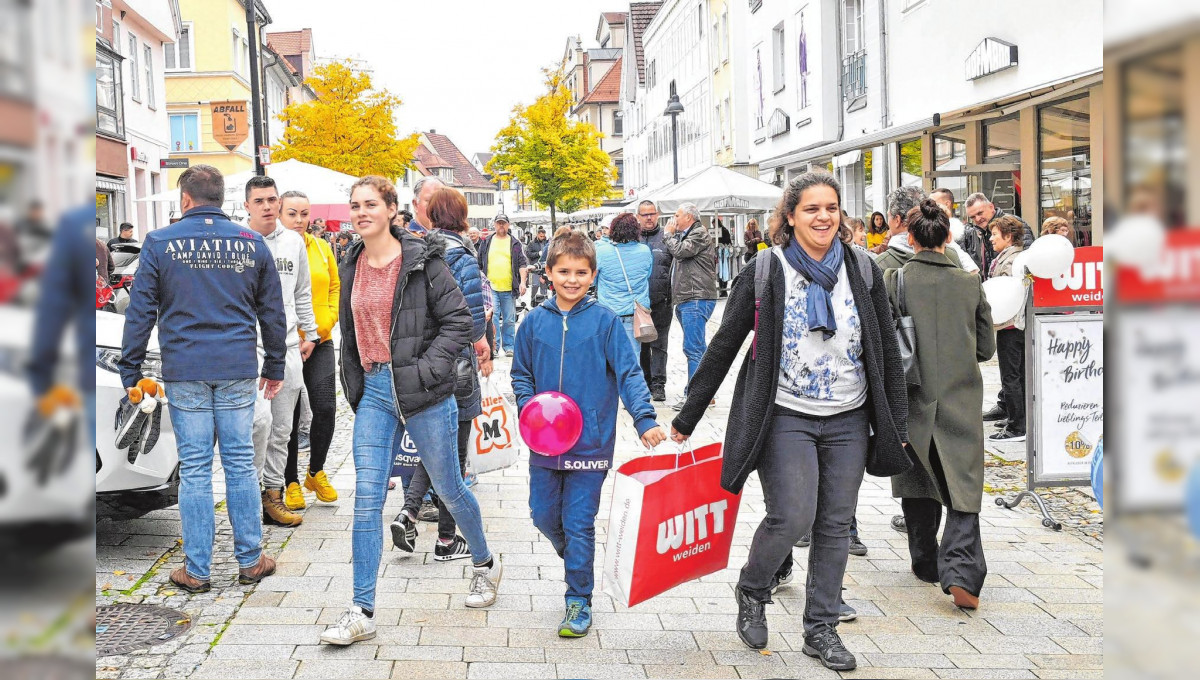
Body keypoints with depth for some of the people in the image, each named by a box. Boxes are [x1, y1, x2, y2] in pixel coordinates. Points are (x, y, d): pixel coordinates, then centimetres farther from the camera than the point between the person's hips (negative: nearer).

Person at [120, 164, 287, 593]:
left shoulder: (159, 243, 1)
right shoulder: (251, 243, 6)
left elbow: (140, 311, 0)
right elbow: (273, 311, 11)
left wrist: (131, 372, 6)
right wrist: (275, 366, 19)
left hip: (184, 371, -1)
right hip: (238, 370, 1)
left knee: (194, 469, 4)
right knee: (240, 463, 8)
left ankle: (196, 570, 11)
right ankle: (250, 560, 16)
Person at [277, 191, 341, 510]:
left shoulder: (321, 248, 9)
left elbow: (335, 287, 14)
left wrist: (326, 322, 0)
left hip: (320, 342, 3)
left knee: (326, 409, -1)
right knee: (289, 415, 4)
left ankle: (316, 472, 21)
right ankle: (291, 481, 18)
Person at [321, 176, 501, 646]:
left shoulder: (422, 260, -9)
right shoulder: (352, 266, 9)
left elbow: (458, 321, -10)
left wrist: (424, 370, -18)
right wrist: (354, 386, 17)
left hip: (423, 394, -5)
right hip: (373, 391, 5)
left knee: (448, 488, 11)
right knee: (367, 498, -2)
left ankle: (484, 564, 37)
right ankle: (362, 612, 2)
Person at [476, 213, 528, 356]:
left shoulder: (515, 243, 9)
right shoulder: (486, 242, 11)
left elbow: (522, 264, 5)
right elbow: (479, 264, 16)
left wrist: (522, 282, -8)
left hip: (509, 289, 0)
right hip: (490, 288, 0)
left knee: (509, 320, 4)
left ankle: (509, 346, 13)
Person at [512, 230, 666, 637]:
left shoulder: (604, 321, -6)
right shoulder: (535, 322, 2)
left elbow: (628, 372, -7)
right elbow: (521, 375, 11)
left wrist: (645, 420, -18)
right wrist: (528, 407, -8)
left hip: (590, 440, -3)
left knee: (579, 523, 1)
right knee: (543, 515, 12)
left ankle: (579, 601, 16)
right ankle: (574, 558, 43)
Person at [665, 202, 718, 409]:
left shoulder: (700, 234, -6)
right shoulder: (686, 235, 25)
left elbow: (680, 251, -16)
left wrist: (669, 234, -1)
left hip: (696, 300, -10)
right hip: (686, 300, 10)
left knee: (694, 348, -12)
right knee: (698, 348, 12)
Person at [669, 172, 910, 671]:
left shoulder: (863, 271, 4)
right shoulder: (766, 272, -5)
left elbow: (888, 353, 10)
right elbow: (723, 347, -1)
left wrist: (897, 426, 9)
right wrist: (687, 418, 0)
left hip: (848, 420, 4)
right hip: (785, 418, -3)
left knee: (835, 525, 8)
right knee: (792, 517, -13)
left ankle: (821, 628, 23)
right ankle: (752, 591, 17)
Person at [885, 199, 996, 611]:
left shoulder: (895, 280, -7)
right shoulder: (970, 284, 0)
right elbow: (986, 348, 7)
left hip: (914, 400, 0)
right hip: (962, 401, 1)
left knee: (917, 484, 17)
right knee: (963, 487, 3)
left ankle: (926, 564, 29)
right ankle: (962, 572, -13)